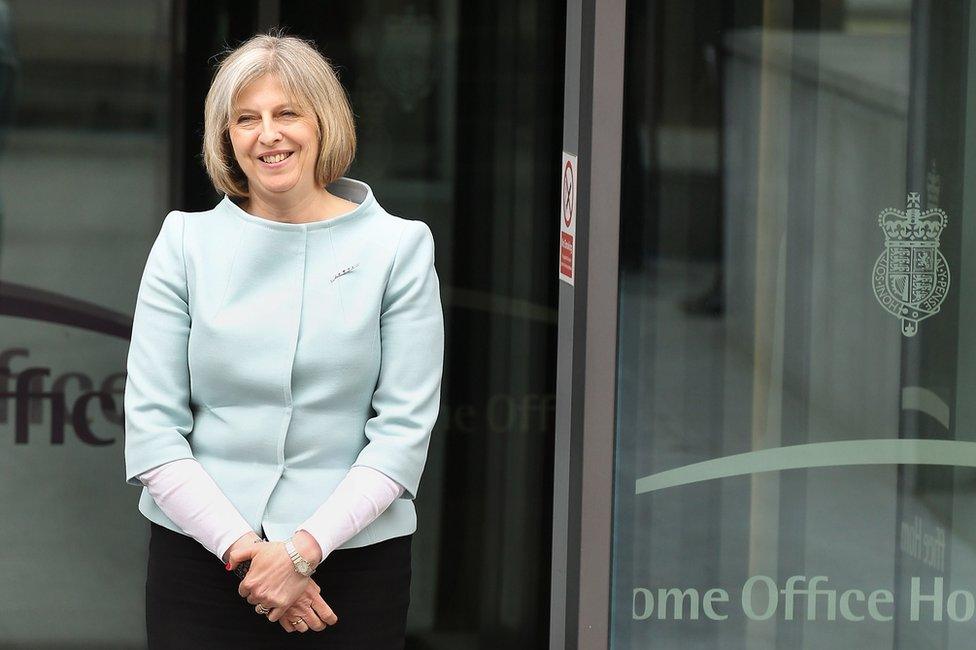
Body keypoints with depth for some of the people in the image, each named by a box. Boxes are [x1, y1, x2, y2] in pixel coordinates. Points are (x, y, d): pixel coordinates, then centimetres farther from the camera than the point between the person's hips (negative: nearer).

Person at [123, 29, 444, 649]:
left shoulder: (398, 246, 1)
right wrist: (241, 546, -12)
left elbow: (405, 428, -5)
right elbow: (151, 426, -1)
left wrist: (306, 548, -15)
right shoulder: (186, 241, 3)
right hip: (200, 548, 1)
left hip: (351, 552, -1)